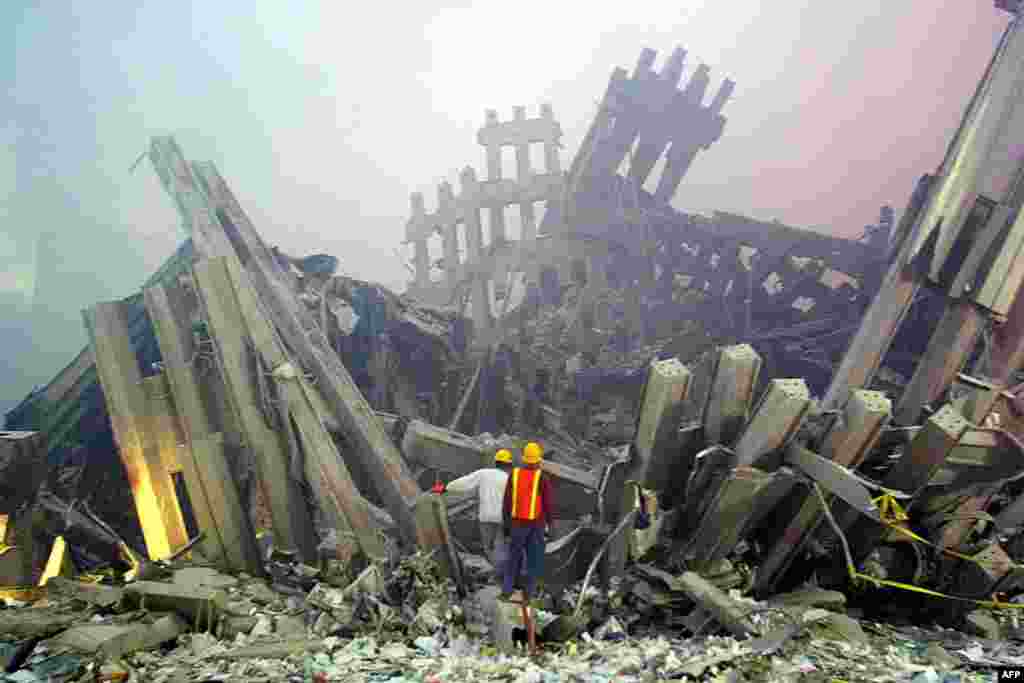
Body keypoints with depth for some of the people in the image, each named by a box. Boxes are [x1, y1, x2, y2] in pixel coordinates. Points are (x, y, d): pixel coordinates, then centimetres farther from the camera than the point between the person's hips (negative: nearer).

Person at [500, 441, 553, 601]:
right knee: (534, 559, 9)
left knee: (514, 557, 14)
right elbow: (548, 504, -8)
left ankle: (506, 591, 10)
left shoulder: (514, 474, -2)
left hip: (517, 522, 2)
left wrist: (506, 524, 9)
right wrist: (549, 525, 3)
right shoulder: (542, 478, -11)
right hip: (536, 524, -2)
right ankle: (528, 593, 9)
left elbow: (506, 502, 1)